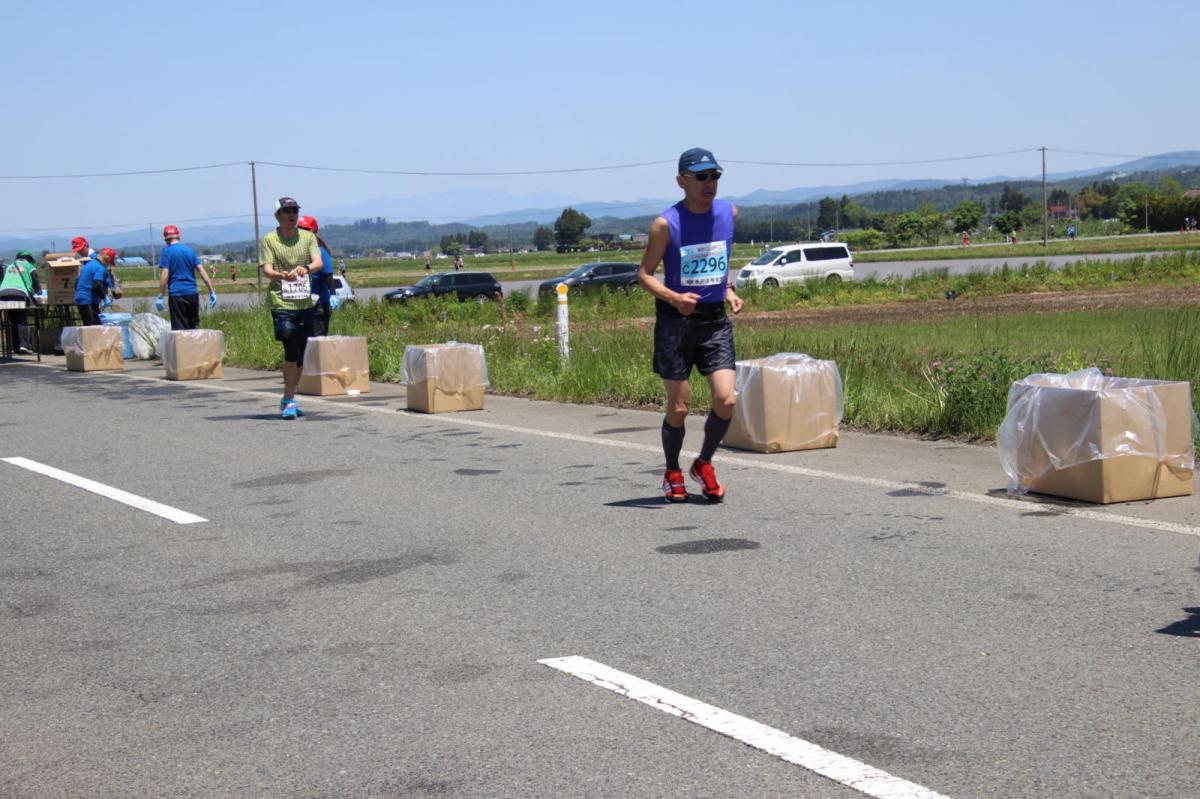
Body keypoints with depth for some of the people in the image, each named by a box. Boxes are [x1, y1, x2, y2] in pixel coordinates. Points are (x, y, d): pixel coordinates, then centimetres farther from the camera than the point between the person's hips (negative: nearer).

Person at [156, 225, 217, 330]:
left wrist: (160, 297, -8)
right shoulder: (190, 250, 10)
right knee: (193, 326, 13)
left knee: (179, 328, -3)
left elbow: (164, 275, -11)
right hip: (192, 294, 4)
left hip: (176, 295, -4)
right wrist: (212, 292, 6)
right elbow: (202, 271, 5)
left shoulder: (167, 251, -3)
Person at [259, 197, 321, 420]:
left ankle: (288, 399, 23)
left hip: (305, 303, 4)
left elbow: (318, 262, -3)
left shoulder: (308, 237, 11)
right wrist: (281, 275, -31)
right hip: (281, 303, -4)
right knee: (291, 351, -14)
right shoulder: (268, 240, 2)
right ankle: (289, 401, -7)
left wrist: (306, 268, -26)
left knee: (300, 355, 10)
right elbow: (267, 270, -8)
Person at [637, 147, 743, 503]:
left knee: (726, 400, -9)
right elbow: (645, 273, -5)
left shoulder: (729, 213, 4)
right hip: (675, 321, -4)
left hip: (715, 319, 4)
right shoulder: (666, 224, -10)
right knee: (679, 407, 2)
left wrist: (728, 290, 8)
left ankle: (704, 464, 16)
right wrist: (673, 297, -21)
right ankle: (672, 474, 24)